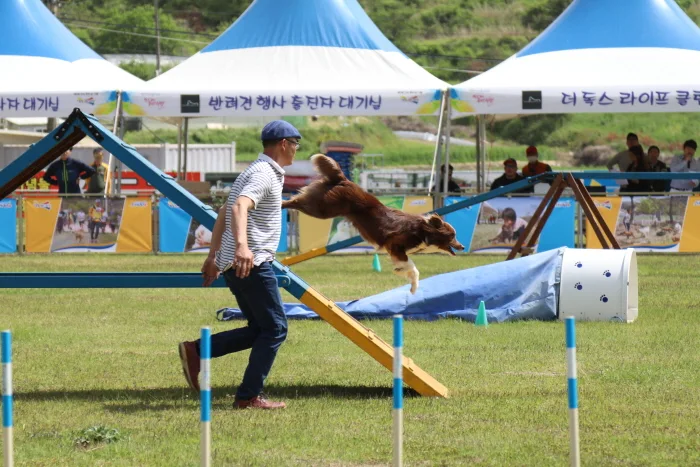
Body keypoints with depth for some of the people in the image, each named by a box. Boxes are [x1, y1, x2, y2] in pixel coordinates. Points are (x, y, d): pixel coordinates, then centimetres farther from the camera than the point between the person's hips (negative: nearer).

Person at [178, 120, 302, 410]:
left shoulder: (260, 172, 20)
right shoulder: (265, 174, -12)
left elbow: (224, 213, 27)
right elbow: (239, 207, -31)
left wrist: (213, 255, 30)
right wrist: (242, 245, -46)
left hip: (235, 264, 10)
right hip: (252, 264, -10)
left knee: (258, 329, 13)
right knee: (274, 328, -5)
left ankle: (196, 352, 5)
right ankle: (249, 397, -4)